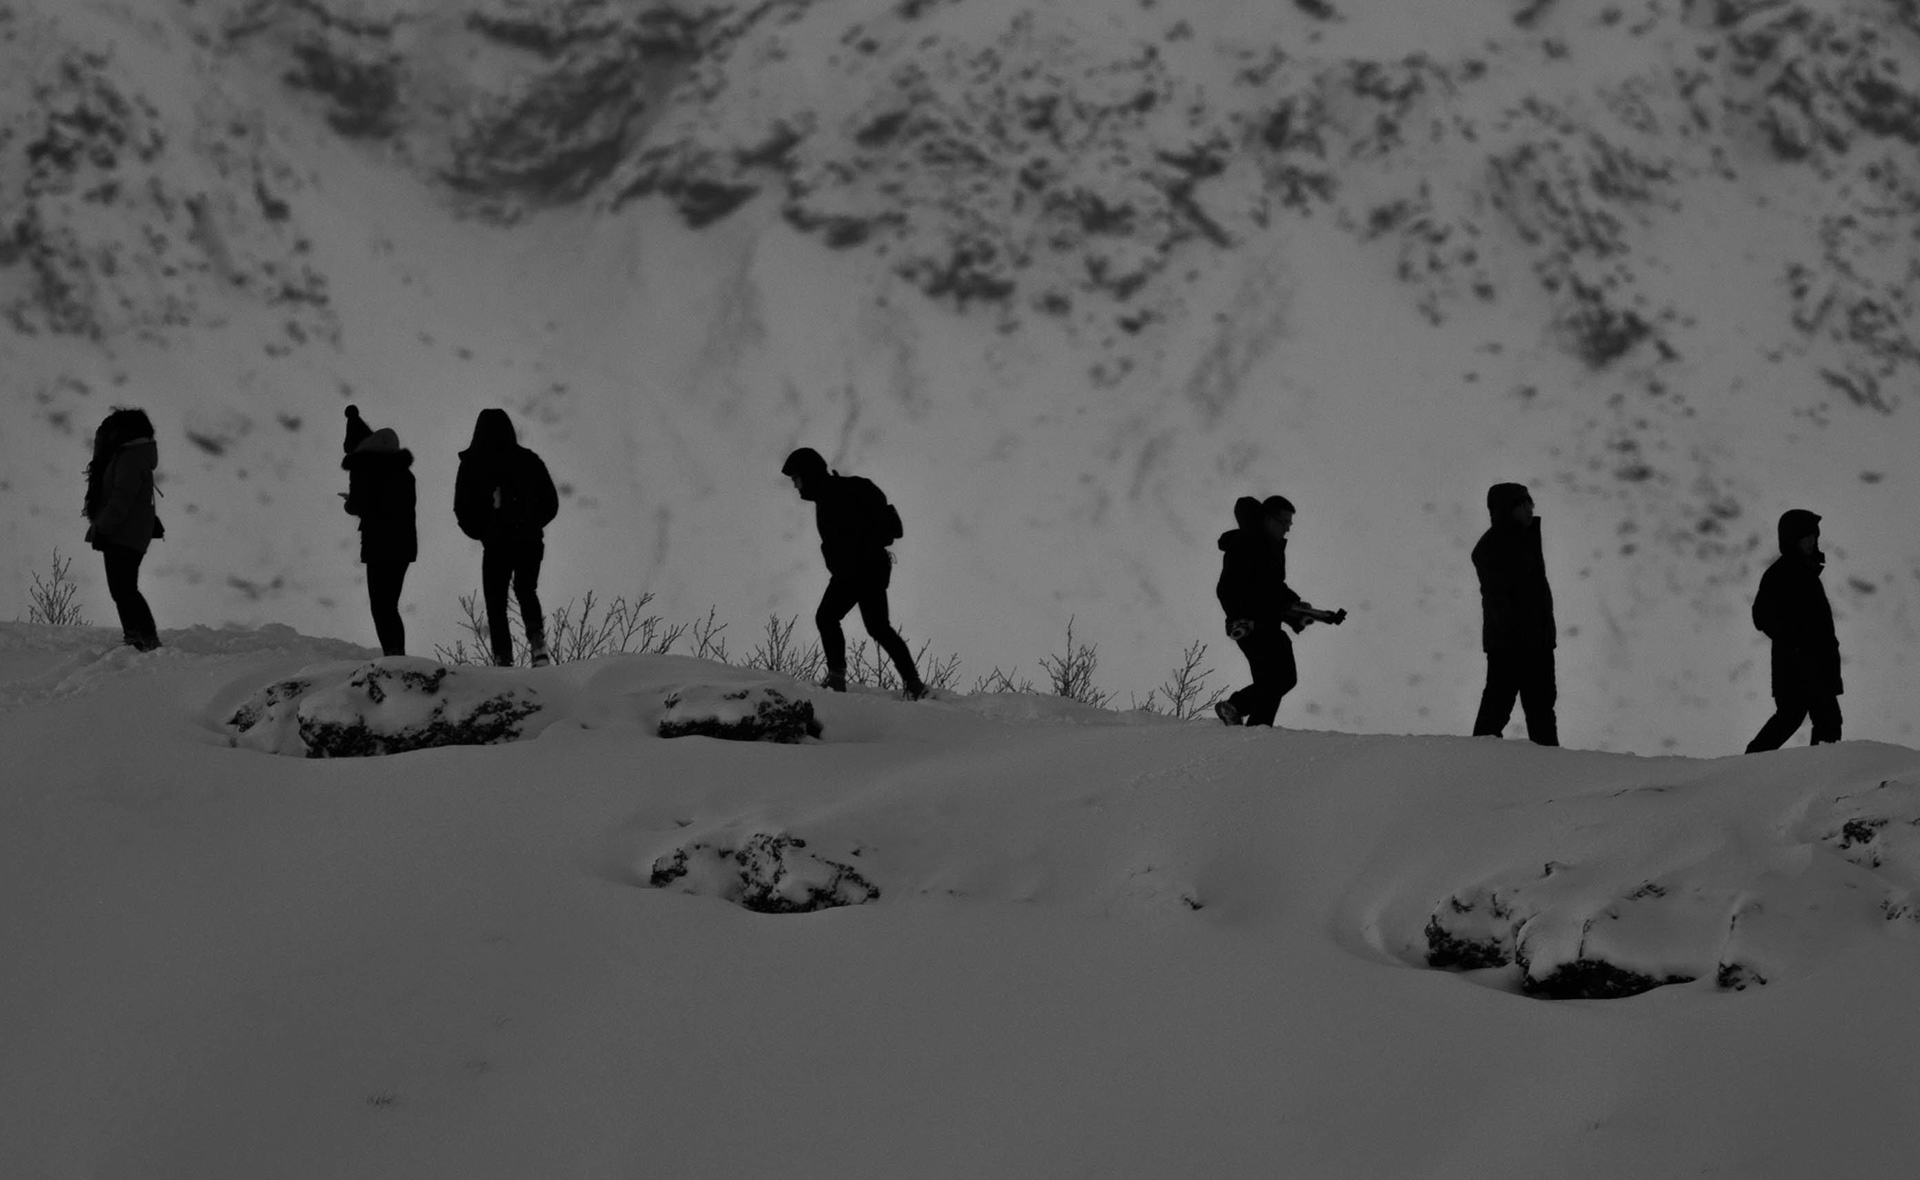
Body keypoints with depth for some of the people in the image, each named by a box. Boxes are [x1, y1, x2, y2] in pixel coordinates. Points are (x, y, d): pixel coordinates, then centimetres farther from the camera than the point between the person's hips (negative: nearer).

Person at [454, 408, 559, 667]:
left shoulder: (471, 464, -4)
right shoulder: (529, 461, 2)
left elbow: (463, 510, -3)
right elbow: (551, 503, 6)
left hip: (496, 544, -3)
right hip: (530, 541, 3)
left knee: (496, 602, 9)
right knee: (527, 592, 22)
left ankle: (503, 659, -1)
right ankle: (538, 645, 0)